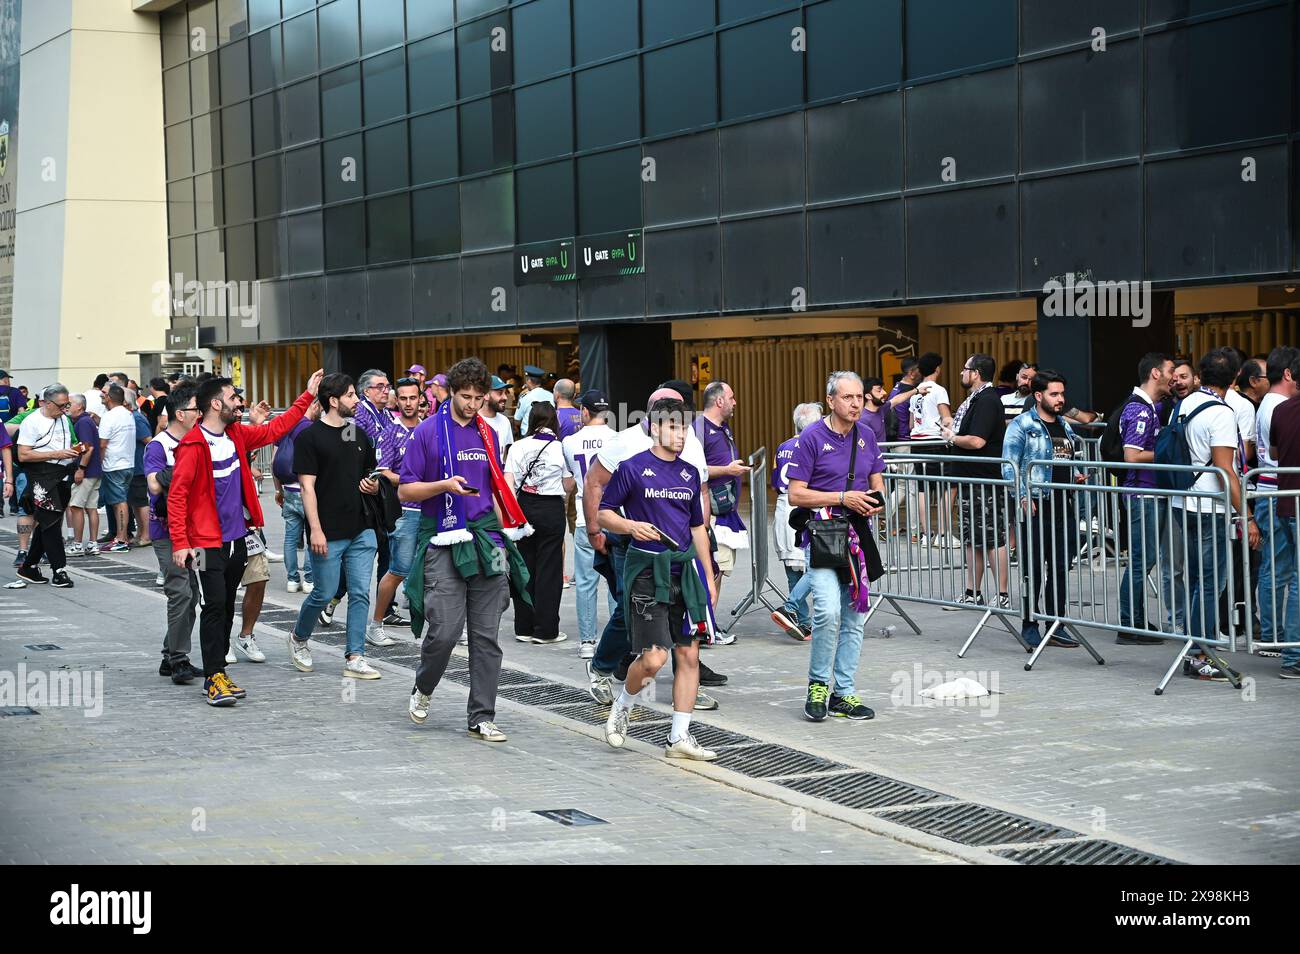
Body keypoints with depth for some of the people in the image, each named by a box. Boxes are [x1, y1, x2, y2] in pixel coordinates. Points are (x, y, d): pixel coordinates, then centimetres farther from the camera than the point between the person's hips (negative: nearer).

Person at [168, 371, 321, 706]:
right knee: (215, 605, -10)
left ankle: (217, 674, 17)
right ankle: (214, 678, -6)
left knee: (227, 607, 10)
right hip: (208, 542, -8)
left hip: (237, 539, 8)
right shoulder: (194, 445, -15)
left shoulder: (237, 435, 8)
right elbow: (177, 495, -16)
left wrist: (307, 396, 20)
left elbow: (275, 429, 21)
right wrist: (180, 543, -20)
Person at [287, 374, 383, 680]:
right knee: (324, 593, 3)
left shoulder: (359, 434, 13)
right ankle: (299, 638, 29)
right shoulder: (309, 437, -6)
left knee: (360, 593, 1)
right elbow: (307, 486, -10)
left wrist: (373, 487, -2)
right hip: (328, 533, -5)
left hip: (361, 529, 5)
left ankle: (354, 657, 6)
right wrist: (315, 529, -16)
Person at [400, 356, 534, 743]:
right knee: (445, 630, -10)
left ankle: (481, 717, 9)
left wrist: (505, 533, 13)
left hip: (487, 542, 5)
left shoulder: (487, 433, 14)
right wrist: (445, 485, -17)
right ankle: (423, 689, 19)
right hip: (444, 543, -4)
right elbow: (405, 490, -2)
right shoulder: (428, 431, -1)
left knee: (486, 635, 3)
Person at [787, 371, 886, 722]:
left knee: (854, 617, 7)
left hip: (858, 535, 6)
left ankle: (844, 694, 16)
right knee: (828, 611, -20)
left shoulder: (866, 436, 10)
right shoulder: (812, 437, -7)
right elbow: (795, 495, -9)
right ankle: (818, 685, -1)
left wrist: (877, 500, -4)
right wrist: (843, 498, -17)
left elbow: (877, 482, 20)